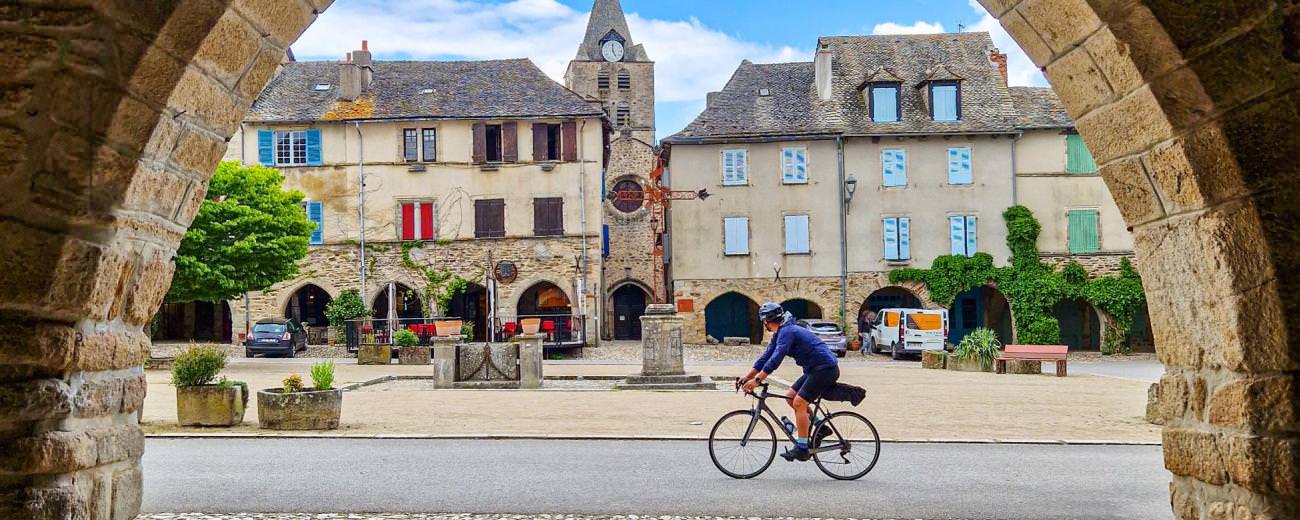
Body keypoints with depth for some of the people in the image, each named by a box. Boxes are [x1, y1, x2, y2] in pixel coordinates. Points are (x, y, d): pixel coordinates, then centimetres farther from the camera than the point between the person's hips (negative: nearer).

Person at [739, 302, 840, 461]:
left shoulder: (787, 331, -18)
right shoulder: (781, 333, 13)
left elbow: (776, 358, -29)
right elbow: (766, 356, 13)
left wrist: (757, 380, -31)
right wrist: (747, 376, 8)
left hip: (825, 369, -10)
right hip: (814, 369, 10)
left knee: (799, 402, -14)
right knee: (791, 396, 9)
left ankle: (802, 449, -10)